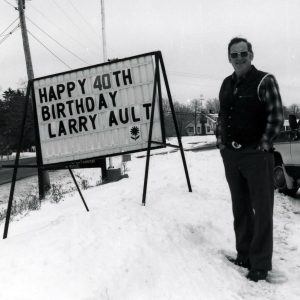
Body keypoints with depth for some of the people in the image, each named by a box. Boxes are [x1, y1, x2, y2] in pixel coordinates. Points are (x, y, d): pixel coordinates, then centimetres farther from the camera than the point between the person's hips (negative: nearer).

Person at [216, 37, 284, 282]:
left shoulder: (265, 81, -6)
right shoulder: (227, 84, 12)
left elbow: (276, 117, -10)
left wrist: (262, 146, -13)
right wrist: (221, 142, 10)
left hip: (256, 154, -6)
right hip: (230, 155, 6)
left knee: (261, 210, 0)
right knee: (240, 208, 14)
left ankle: (260, 263, 8)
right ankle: (243, 255, 26)